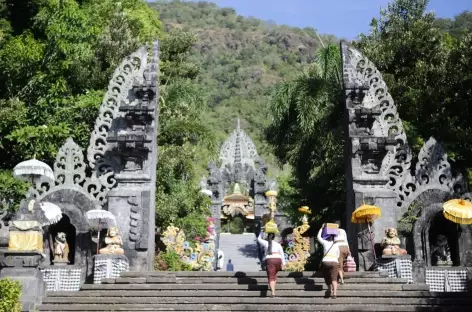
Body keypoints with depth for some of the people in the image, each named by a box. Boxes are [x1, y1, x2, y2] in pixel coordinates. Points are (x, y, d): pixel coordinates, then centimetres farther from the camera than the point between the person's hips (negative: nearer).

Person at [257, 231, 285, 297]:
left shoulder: (265, 243, 10)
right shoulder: (278, 244, 16)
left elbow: (259, 239, 29)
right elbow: (282, 254, 8)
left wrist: (261, 232, 42)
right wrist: (283, 263, 7)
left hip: (269, 260, -3)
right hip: (278, 260, 3)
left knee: (271, 277, -8)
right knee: (274, 275, 24)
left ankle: (273, 292, -23)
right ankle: (273, 289, 18)